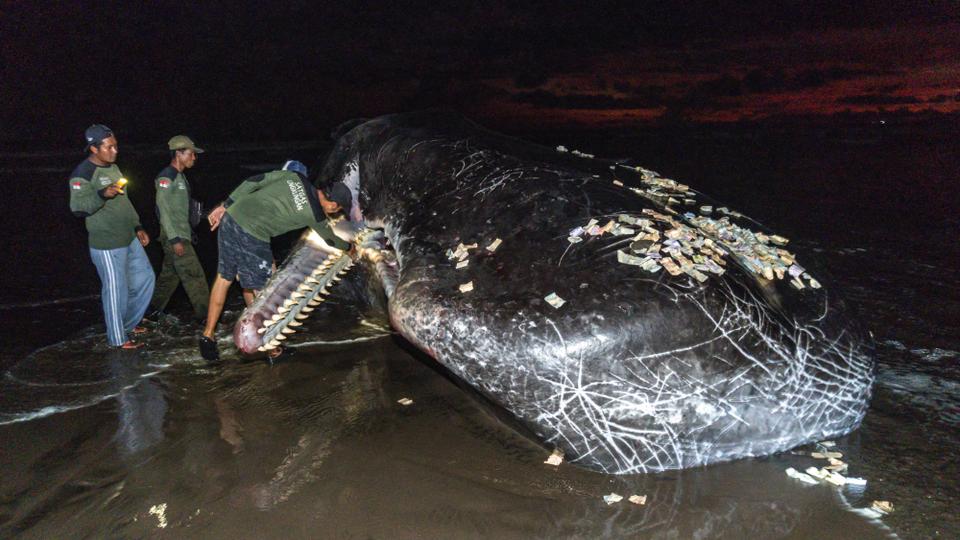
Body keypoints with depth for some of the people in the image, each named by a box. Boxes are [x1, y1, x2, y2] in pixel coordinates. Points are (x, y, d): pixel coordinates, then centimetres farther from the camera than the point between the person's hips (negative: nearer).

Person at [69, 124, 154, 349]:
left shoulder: (113, 167, 12)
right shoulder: (82, 174, -15)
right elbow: (77, 207, -23)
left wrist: (137, 227, 19)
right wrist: (102, 195, -38)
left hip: (129, 240, 9)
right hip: (107, 245, -9)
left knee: (145, 277, 17)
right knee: (116, 290, 0)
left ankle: (128, 323, 33)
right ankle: (118, 337, 17)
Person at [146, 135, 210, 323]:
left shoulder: (179, 177, 15)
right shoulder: (166, 177, -14)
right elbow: (164, 210, -19)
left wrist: (189, 233, 20)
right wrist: (175, 239, -21)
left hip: (181, 235, 10)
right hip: (175, 236, -10)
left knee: (170, 275, 15)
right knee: (194, 275, -7)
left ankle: (153, 311, 25)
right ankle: (205, 314, -2)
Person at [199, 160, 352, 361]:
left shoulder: (293, 175, 9)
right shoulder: (314, 215, -3)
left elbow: (252, 182, 8)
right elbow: (334, 241, 14)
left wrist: (225, 206, 13)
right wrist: (348, 245, 36)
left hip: (231, 219, 7)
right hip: (252, 237, -7)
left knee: (223, 278, 19)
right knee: (260, 291, 6)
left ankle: (208, 335, 27)